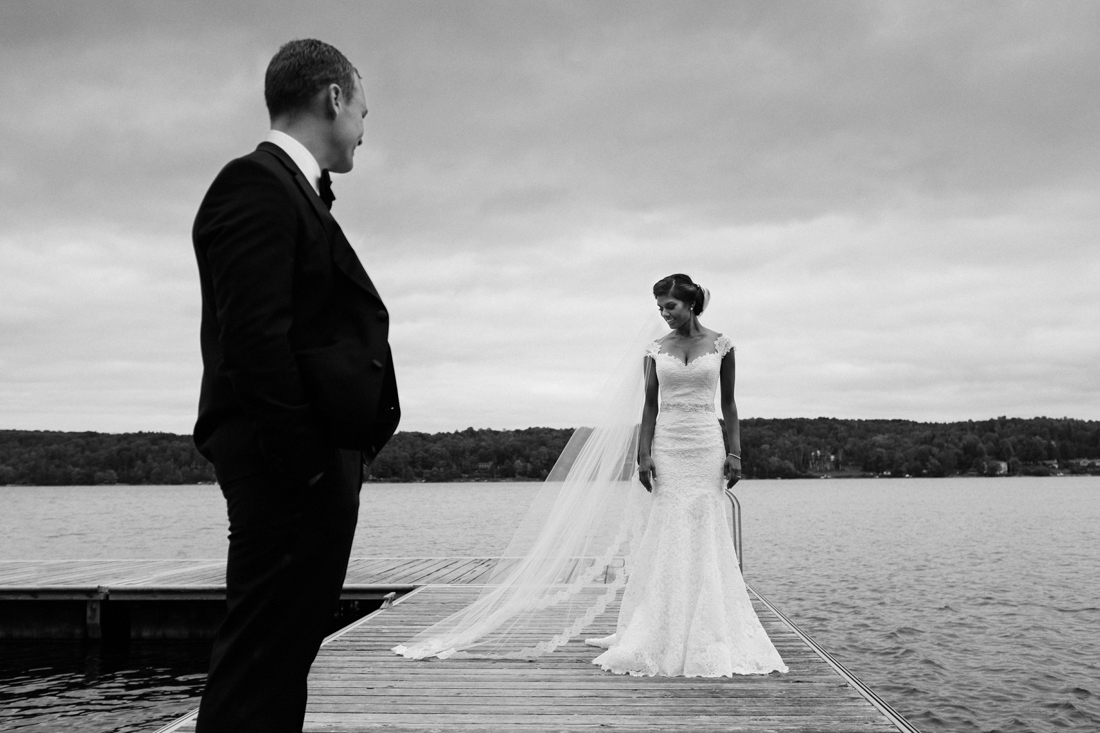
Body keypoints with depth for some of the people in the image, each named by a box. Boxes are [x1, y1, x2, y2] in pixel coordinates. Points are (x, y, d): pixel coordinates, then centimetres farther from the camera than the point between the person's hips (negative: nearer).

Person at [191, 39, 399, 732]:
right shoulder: (258, 185, -10)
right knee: (263, 655, -7)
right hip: (294, 465, -10)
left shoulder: (293, 192, 20)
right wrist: (301, 458, -20)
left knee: (286, 647, 15)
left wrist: (338, 456, 15)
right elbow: (252, 335, -20)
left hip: (315, 464, 10)